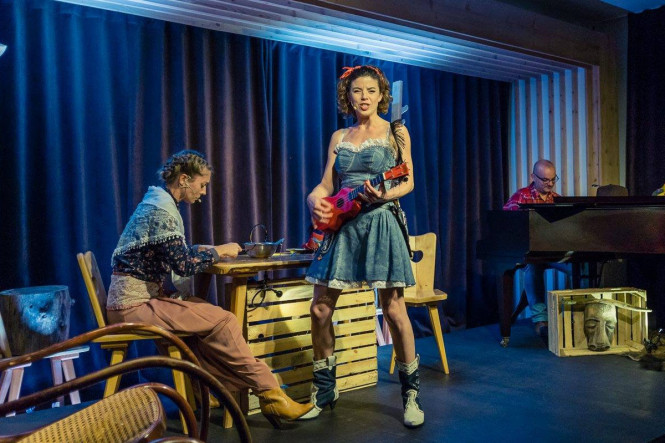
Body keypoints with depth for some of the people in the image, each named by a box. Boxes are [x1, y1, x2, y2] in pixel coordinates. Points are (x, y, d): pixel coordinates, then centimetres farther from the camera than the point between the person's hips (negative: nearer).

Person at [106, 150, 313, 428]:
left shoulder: (158, 202, 13)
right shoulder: (162, 210, -17)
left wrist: (209, 251, 5)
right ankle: (270, 394, -7)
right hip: (134, 304, -10)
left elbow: (176, 255, 17)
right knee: (222, 320, -16)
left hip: (136, 299, 10)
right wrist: (219, 251, -7)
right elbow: (183, 264, -21)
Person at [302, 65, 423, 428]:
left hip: (379, 222, -4)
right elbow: (326, 184, 11)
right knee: (320, 309, 1)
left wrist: (384, 195, -19)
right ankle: (324, 391, 18)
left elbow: (408, 182, 2)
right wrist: (314, 198, -12)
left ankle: (410, 394, 12)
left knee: (393, 310, -5)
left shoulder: (395, 132, 6)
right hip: (343, 225, 4)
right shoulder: (339, 137, 15)